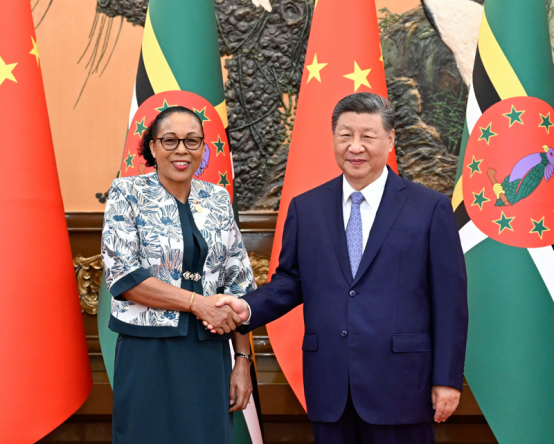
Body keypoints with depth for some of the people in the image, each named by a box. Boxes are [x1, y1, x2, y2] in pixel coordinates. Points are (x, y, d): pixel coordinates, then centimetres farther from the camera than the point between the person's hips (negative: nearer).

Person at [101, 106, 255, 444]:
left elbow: (239, 282, 8)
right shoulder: (128, 194, -2)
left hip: (210, 354, 3)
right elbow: (121, 275, -11)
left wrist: (243, 359, 2)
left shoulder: (218, 199, 7)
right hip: (148, 353, -3)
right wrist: (197, 302, -16)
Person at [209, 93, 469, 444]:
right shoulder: (305, 208, 9)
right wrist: (249, 308, -8)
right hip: (329, 387, 3)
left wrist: (448, 379, -4)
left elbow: (450, 300, -2)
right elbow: (290, 280, 12)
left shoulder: (431, 208, -1)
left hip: (400, 385, -2)